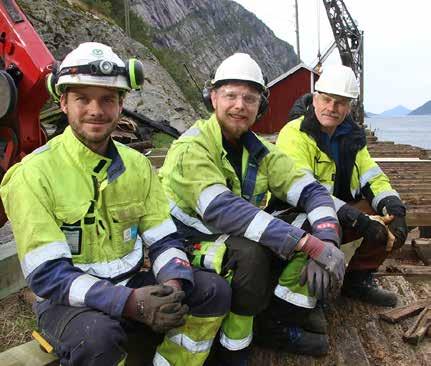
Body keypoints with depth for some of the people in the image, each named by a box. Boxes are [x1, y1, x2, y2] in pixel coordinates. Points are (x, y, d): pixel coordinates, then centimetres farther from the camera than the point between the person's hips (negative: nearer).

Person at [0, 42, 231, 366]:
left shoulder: (138, 165, 2)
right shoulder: (34, 174, -15)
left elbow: (164, 240, 0)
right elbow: (47, 274, -20)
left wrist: (173, 285, -23)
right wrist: (130, 302, -32)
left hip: (131, 286, 5)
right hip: (67, 300, -4)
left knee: (214, 291, -10)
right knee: (96, 335, -36)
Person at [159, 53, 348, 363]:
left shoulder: (260, 151, 2)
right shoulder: (191, 148, -20)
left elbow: (311, 191, -5)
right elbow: (223, 210, -34)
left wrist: (327, 242, -26)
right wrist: (309, 244, -37)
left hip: (236, 239, 7)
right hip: (189, 244, -6)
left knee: (304, 234, -8)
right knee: (249, 253, -34)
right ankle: (232, 351, -12)